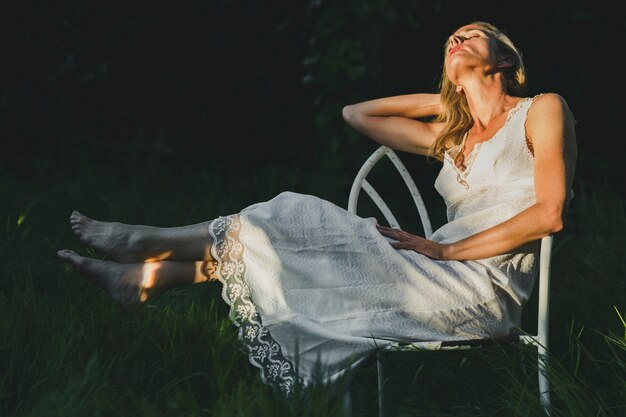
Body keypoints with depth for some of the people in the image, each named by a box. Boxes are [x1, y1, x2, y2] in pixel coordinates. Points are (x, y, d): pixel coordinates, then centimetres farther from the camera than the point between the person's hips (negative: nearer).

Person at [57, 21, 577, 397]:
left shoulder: (542, 110, 4)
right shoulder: (449, 137, 24)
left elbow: (549, 213, -10)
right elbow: (357, 113, 32)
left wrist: (445, 250, -13)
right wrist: (442, 100, 24)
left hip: (484, 293, -6)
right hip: (441, 283, 6)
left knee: (304, 229, -15)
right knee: (298, 225, -9)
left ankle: (149, 242, -3)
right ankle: (142, 277, -7)